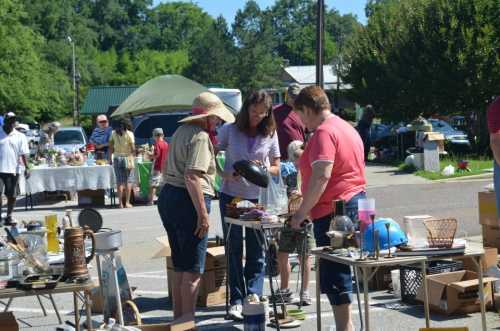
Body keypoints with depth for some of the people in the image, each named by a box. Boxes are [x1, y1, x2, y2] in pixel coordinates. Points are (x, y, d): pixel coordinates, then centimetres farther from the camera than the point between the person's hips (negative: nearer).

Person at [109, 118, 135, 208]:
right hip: (127, 158, -3)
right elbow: (133, 148, -10)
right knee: (129, 181, 4)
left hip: (117, 158, 3)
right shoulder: (129, 134, -5)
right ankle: (127, 202, 0)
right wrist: (133, 158, -1)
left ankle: (121, 203, 3)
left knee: (119, 181, 5)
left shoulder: (113, 133, 4)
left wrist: (110, 158, 9)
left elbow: (110, 147, 4)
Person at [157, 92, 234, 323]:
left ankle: (178, 318, 25)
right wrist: (203, 214, -22)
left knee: (179, 267, 17)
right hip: (187, 200, -10)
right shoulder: (201, 137, -13)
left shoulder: (181, 131, 16)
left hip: (167, 197, 10)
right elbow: (192, 177, -23)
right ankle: (187, 321, 0)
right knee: (193, 270, -3)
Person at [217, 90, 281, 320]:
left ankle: (253, 295, 8)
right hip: (230, 195, -1)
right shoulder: (229, 130, -3)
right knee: (234, 250, 5)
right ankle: (237, 300, 11)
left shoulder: (270, 134, 1)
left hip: (258, 197, 1)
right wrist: (225, 174, -17)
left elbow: (276, 168, 6)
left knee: (256, 250, 2)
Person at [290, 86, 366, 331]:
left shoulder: (323, 133, -13)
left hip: (333, 209, -10)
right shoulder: (347, 128, 19)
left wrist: (302, 213, -17)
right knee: (341, 272, 16)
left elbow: (321, 177, -23)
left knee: (333, 276, -5)